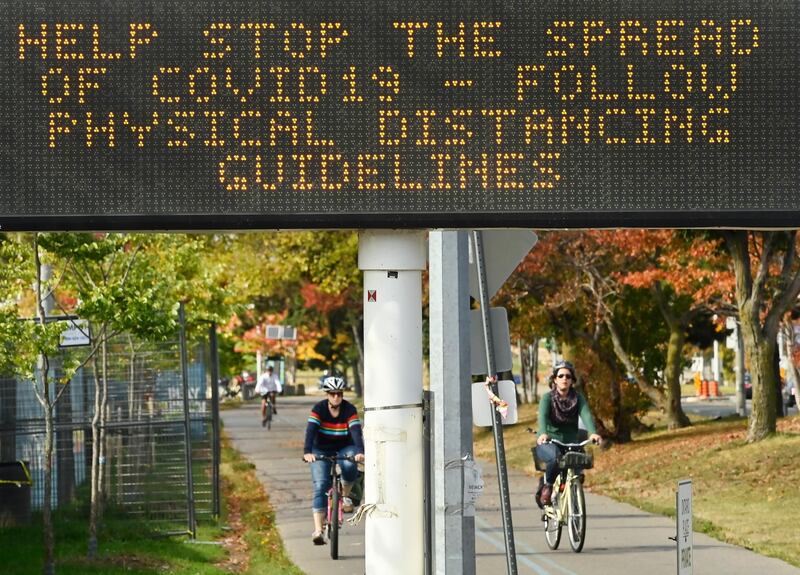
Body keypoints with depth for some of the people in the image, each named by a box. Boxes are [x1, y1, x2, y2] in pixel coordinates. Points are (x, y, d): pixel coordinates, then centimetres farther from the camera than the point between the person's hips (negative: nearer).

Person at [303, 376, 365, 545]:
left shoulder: (349, 409, -14)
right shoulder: (319, 409, -16)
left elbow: (356, 431, -26)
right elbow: (311, 431, -27)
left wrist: (360, 452, -44)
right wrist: (307, 452, -45)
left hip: (344, 448, 1)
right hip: (322, 450, -1)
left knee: (349, 467, -34)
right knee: (320, 485, -17)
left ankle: (345, 495, -2)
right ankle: (318, 530, -22)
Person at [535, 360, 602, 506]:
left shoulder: (578, 398, 1)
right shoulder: (548, 398, -5)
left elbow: (586, 415, -16)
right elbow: (543, 416, -23)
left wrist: (593, 432, -38)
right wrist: (543, 433, -45)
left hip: (570, 443, 3)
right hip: (548, 444, -3)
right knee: (556, 457, -36)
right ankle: (547, 486, -10)